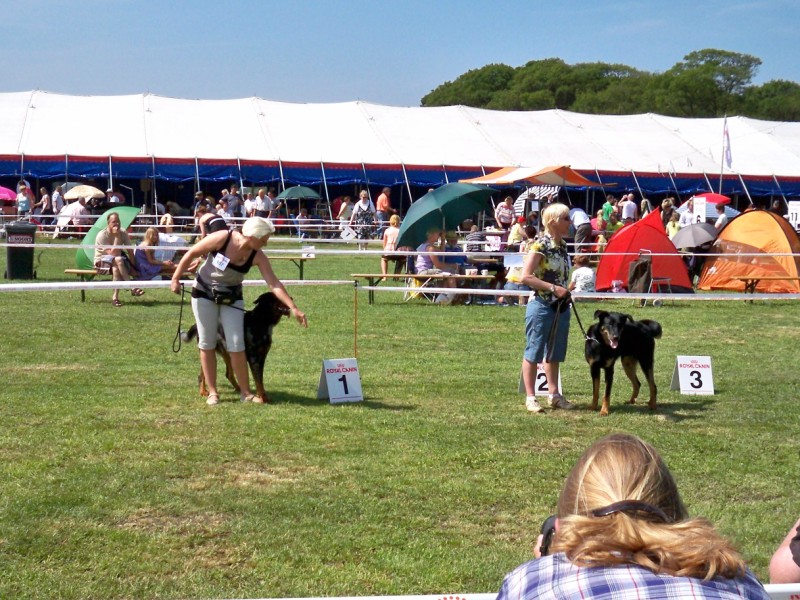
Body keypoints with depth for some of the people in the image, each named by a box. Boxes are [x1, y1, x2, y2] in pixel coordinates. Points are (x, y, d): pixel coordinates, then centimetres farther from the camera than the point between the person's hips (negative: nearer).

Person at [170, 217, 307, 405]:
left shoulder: (257, 256, -17)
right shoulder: (222, 238, -26)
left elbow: (274, 283, -19)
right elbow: (191, 254, -15)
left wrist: (293, 308, -26)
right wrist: (176, 279, -9)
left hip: (231, 299, 2)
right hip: (204, 294, -2)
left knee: (236, 345, -6)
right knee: (207, 343, 1)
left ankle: (246, 392, 3)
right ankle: (212, 392, 10)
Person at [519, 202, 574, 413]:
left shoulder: (562, 245, 9)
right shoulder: (541, 245, -15)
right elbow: (525, 277, -20)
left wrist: (565, 290, 9)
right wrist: (553, 288, -21)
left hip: (560, 306, 8)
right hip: (541, 305, -8)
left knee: (555, 353, 14)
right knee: (534, 352, 0)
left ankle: (554, 395, 23)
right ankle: (530, 397, 5)